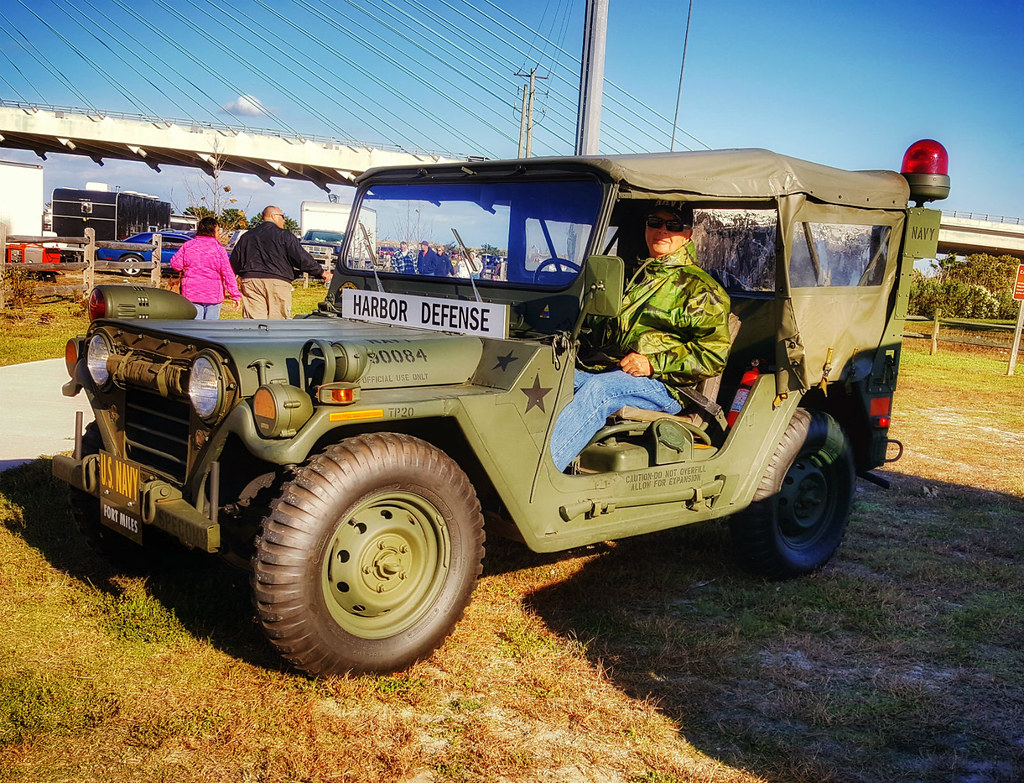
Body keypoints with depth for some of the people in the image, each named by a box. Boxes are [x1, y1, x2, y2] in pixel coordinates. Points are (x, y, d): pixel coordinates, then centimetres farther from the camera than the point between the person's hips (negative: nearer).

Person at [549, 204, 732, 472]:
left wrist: (654, 363, -14)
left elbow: (715, 353, -4)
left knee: (598, 389, -36)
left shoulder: (700, 287, 7)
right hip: (605, 370, 6)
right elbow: (609, 328, 33)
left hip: (663, 385, -6)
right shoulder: (637, 276, 28)